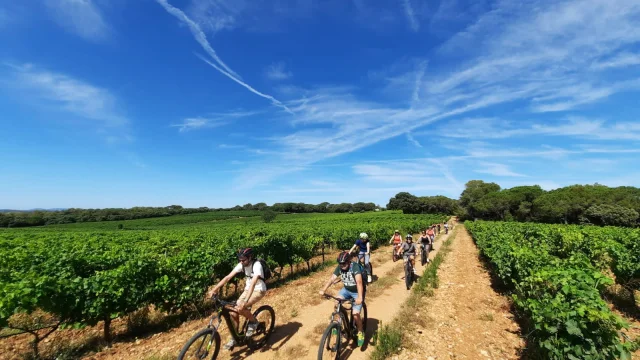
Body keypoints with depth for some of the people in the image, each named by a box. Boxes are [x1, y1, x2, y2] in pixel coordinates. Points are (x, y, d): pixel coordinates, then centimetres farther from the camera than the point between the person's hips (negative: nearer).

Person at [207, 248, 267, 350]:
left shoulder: (257, 265, -29)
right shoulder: (241, 265, -9)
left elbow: (253, 283, -40)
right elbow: (228, 277, -11)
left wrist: (245, 302, -49)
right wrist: (214, 290, -20)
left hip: (259, 290, -7)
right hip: (248, 289, 7)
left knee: (240, 308, -27)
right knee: (233, 312, -5)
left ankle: (253, 322, 1)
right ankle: (234, 338, 15)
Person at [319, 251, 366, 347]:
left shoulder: (355, 266, -30)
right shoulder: (339, 267, -14)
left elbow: (359, 282, -42)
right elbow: (332, 279, -22)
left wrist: (360, 297, -56)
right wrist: (323, 290, -36)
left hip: (357, 292, -5)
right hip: (346, 289, 5)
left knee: (356, 314, -14)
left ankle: (360, 333, 14)